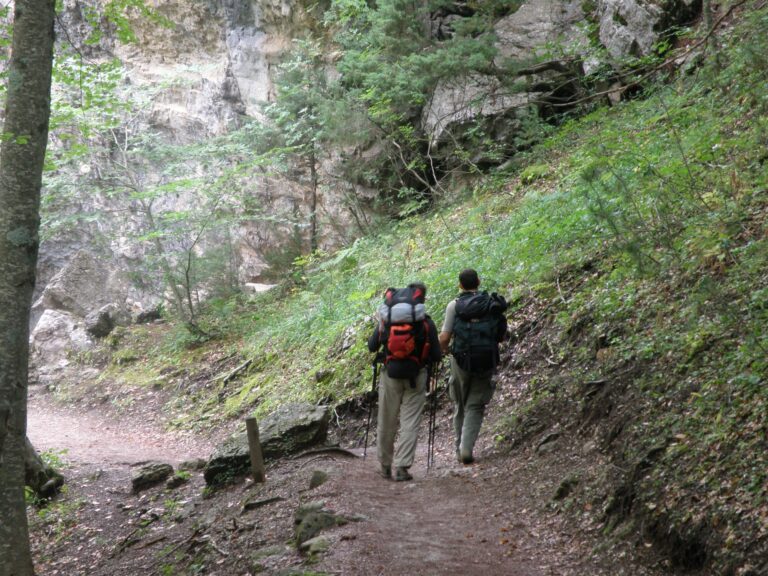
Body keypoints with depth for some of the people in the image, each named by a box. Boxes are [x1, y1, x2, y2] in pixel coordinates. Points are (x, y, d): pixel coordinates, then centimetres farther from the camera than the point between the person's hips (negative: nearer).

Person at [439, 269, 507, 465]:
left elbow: (444, 337, -9)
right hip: (487, 361, 1)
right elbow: (501, 336, 7)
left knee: (460, 405, 18)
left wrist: (443, 349, 12)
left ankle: (459, 448, 23)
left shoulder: (454, 305, -6)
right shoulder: (492, 303, 1)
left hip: (462, 361, -1)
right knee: (475, 407, 8)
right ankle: (467, 448, -7)